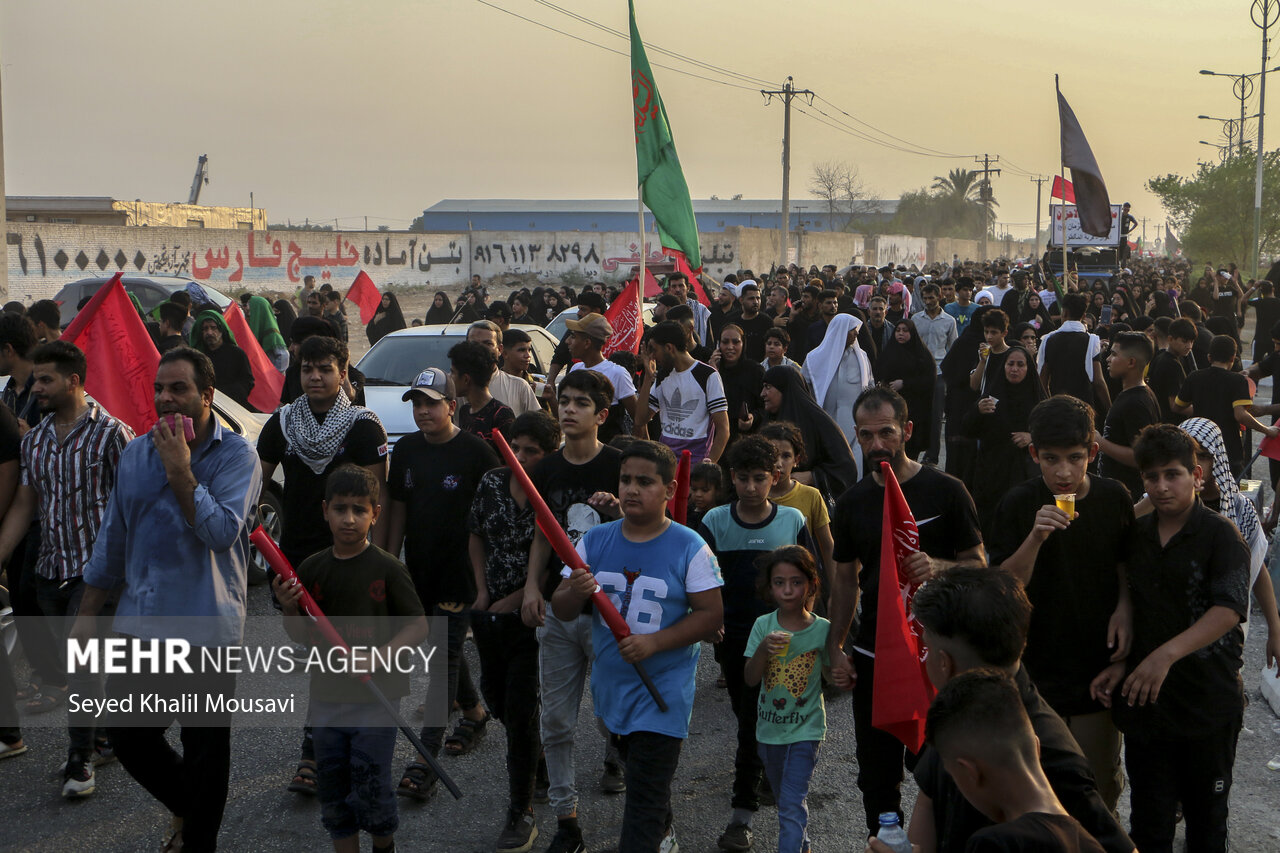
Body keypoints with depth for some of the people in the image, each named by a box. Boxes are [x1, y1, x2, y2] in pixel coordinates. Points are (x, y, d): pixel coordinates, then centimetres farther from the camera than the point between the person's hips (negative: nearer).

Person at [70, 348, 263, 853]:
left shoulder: (236, 456, -8)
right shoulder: (135, 455, 9)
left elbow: (222, 532, -22)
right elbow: (111, 543, 16)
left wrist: (180, 471, -20)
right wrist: (88, 615, 16)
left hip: (205, 628, -5)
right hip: (138, 624, 6)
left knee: (204, 748, 6)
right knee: (127, 736, 12)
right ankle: (186, 806, 38)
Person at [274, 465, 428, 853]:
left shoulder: (387, 568, -9)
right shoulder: (312, 569, 3)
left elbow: (418, 625, -7)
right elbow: (301, 634, 8)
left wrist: (380, 656, -20)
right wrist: (289, 607, -12)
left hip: (376, 697, -4)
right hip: (326, 696, 4)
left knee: (370, 790, 0)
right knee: (333, 792, 11)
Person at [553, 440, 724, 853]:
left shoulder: (689, 548, -10)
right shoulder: (595, 540, 0)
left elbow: (711, 613, -11)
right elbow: (561, 610, 1)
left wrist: (654, 642, -22)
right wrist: (575, 593, -24)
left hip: (664, 688, -5)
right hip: (610, 681, 5)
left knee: (647, 792, -7)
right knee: (633, 766, 25)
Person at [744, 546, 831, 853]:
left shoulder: (822, 629, -10)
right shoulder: (763, 626, -7)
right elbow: (750, 679, -11)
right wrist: (763, 649, -27)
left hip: (806, 727, -3)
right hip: (769, 727, 3)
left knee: (792, 805, -13)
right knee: (784, 800, 21)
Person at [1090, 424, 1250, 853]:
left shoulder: (1220, 535, -10)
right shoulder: (1137, 535, 7)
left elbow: (1229, 610, -22)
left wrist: (1167, 654, -33)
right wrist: (1122, 664, 3)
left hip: (1208, 701, -4)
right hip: (1144, 698, 4)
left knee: (1206, 817, 12)